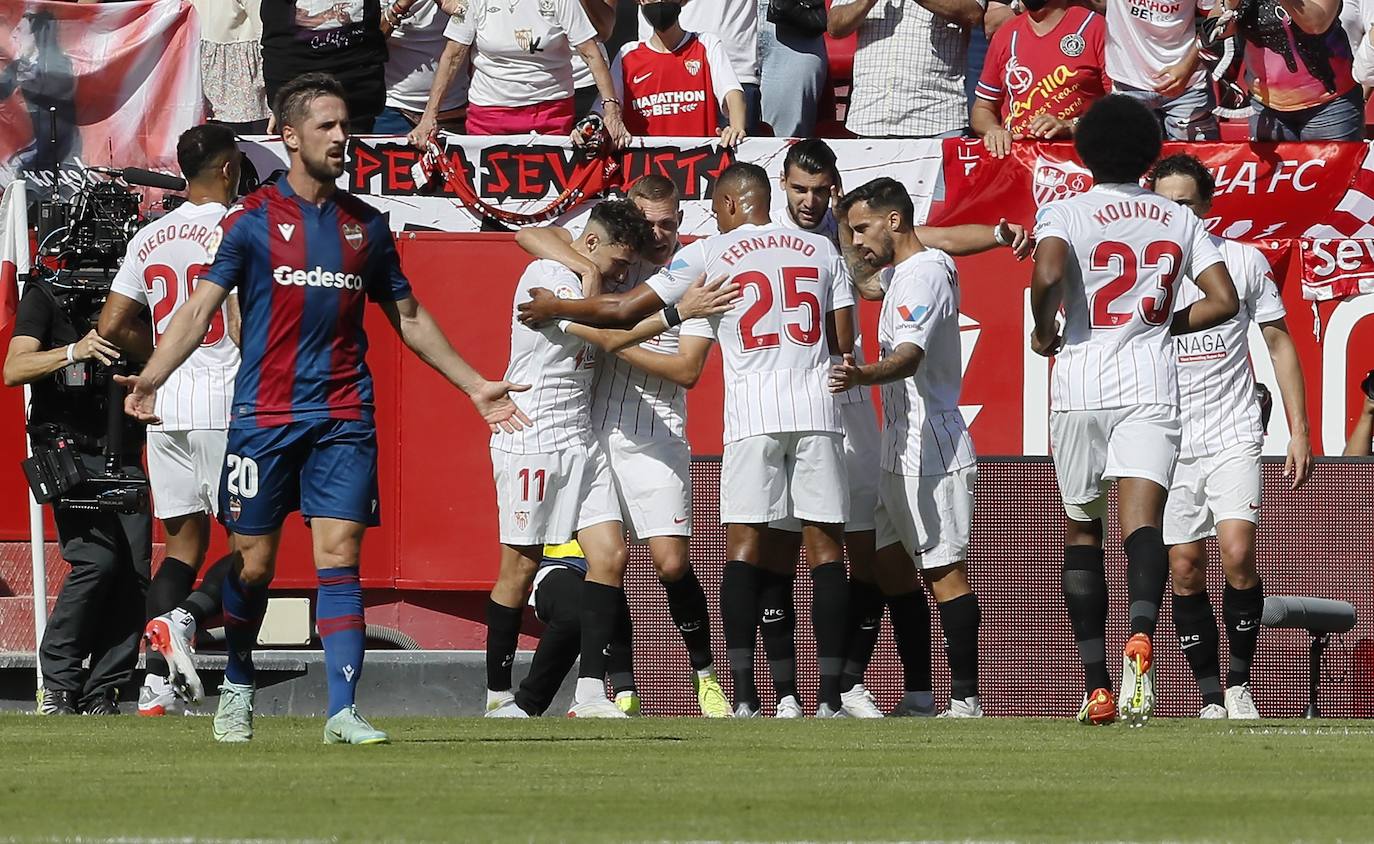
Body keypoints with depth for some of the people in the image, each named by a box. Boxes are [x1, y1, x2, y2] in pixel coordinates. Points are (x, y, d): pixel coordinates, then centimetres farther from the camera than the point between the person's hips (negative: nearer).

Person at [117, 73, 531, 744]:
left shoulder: (365, 225, 11)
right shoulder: (251, 220, 0)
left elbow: (408, 318, 22)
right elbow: (200, 309, -6)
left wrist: (474, 386, 21)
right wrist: (150, 379, -21)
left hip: (344, 418, 2)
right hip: (263, 416, -2)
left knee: (339, 557, -9)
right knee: (252, 563, 4)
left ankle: (343, 710, -13)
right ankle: (237, 689, 27)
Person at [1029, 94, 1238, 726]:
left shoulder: (1066, 214, -1)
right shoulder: (1178, 220, 10)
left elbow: (1048, 273, -21)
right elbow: (1223, 300, 7)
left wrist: (1043, 332, -3)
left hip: (1079, 386, -1)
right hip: (1150, 388, 1)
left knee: (1081, 532, 13)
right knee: (1143, 521, -13)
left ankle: (1096, 686, 12)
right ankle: (1141, 635, -44)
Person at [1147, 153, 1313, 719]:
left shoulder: (1244, 261, 2)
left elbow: (1280, 343, 8)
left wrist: (1298, 432, 3)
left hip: (1233, 436, -1)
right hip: (1167, 440, 1)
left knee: (1237, 555, -16)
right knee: (1185, 568, 0)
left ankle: (1239, 684, -1)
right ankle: (1210, 696, 7)